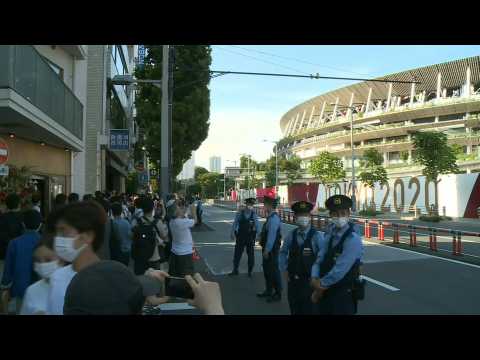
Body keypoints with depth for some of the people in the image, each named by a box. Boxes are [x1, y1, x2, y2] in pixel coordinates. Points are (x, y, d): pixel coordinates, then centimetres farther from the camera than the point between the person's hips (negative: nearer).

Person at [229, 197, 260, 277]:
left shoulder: (254, 215, -7)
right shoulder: (240, 213, -4)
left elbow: (257, 226, -9)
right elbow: (235, 224, 0)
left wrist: (259, 235, -20)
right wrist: (233, 233, -7)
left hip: (250, 238, 0)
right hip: (240, 237, 1)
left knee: (251, 255, 10)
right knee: (237, 254, 8)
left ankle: (250, 271, 27)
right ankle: (235, 270, 24)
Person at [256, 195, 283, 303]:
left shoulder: (274, 218, -22)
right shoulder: (271, 217, 8)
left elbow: (272, 236, -24)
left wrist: (267, 250, -21)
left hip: (271, 249, -10)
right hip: (267, 248, 10)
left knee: (273, 270, 2)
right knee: (267, 269, 19)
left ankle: (278, 294, 15)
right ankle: (268, 291, 33)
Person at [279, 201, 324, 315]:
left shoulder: (317, 236, -14)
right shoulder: (291, 235, 0)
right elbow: (283, 253, 14)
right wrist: (284, 270, 7)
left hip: (310, 282, -4)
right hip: (292, 281, 4)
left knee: (309, 311, 4)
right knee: (295, 311, 17)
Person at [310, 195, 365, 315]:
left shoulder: (353, 239, -18)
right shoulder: (329, 234, 4)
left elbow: (340, 269, -22)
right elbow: (319, 259, 3)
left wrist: (322, 284, -12)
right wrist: (315, 278, -13)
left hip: (343, 295, -6)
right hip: (324, 293, 6)